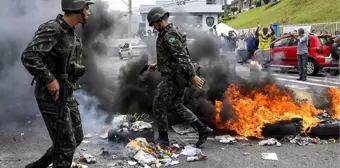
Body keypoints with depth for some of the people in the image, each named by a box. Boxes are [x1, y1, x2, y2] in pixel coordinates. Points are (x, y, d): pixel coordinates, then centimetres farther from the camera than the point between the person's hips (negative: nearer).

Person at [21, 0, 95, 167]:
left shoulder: (71, 32, 10)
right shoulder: (52, 29, -19)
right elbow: (29, 56, -30)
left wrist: (70, 81, 13)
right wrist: (49, 79, -25)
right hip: (51, 96, -9)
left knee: (76, 137, 16)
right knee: (66, 144, -3)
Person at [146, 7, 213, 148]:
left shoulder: (170, 36, -21)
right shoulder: (170, 33, 13)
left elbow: (182, 57, -28)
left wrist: (193, 76, -30)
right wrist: (157, 65, 21)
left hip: (171, 78, -10)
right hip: (178, 76, 10)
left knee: (159, 107, 4)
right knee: (176, 106, 17)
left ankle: (163, 139, 15)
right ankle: (203, 129, 11)